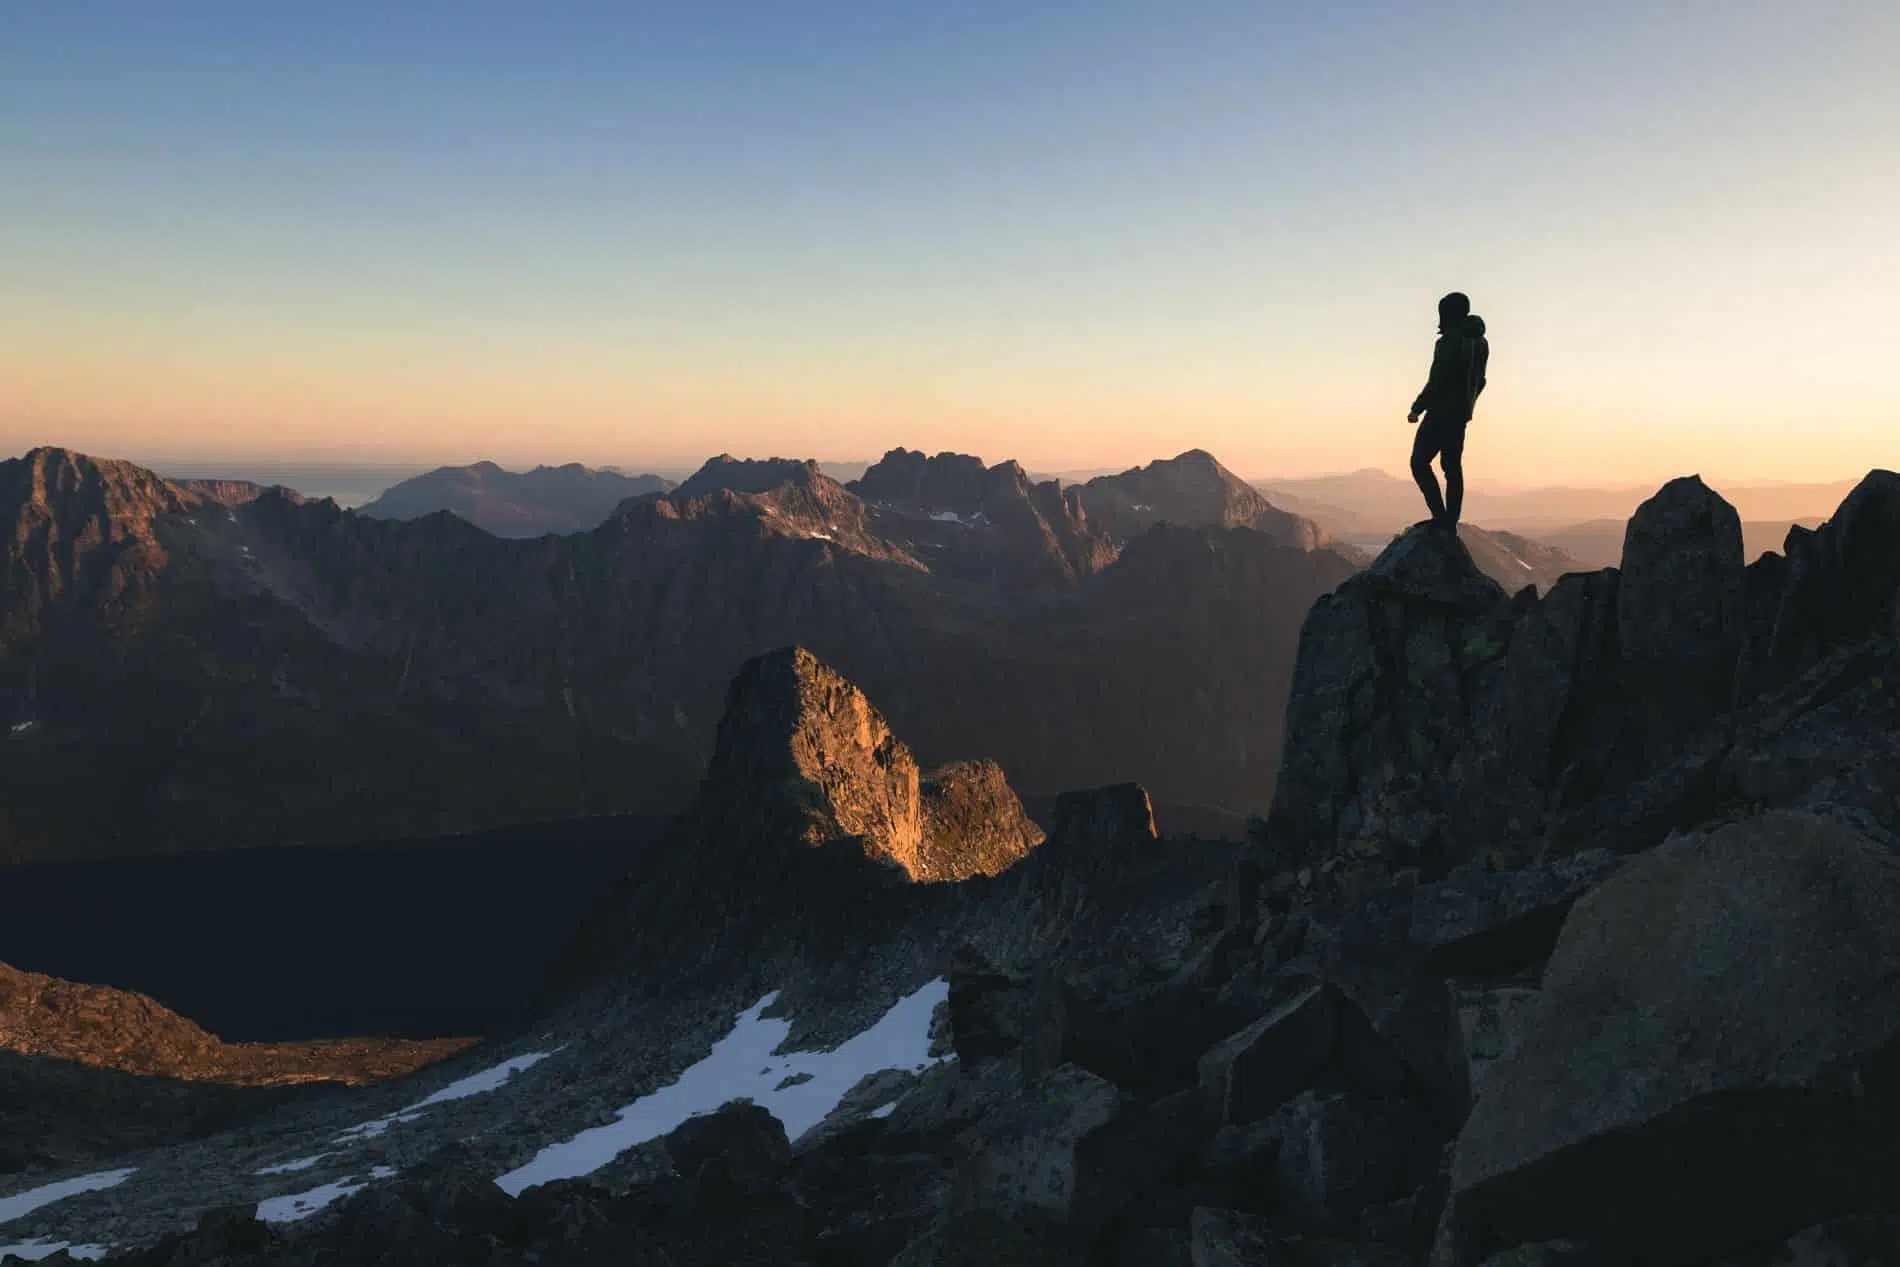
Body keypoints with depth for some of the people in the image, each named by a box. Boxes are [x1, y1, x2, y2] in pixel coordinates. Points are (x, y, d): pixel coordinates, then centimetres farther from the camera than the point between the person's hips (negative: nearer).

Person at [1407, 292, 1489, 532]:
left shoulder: (1450, 341, -16)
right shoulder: (1480, 342, 13)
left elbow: (1437, 381, -19)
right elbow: (1479, 381, 20)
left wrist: (1417, 408, -12)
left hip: (1442, 411, -9)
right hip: (1462, 413, 9)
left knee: (1420, 462, -5)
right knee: (1452, 467, 11)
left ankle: (1441, 520, -14)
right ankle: (1451, 525, 11)